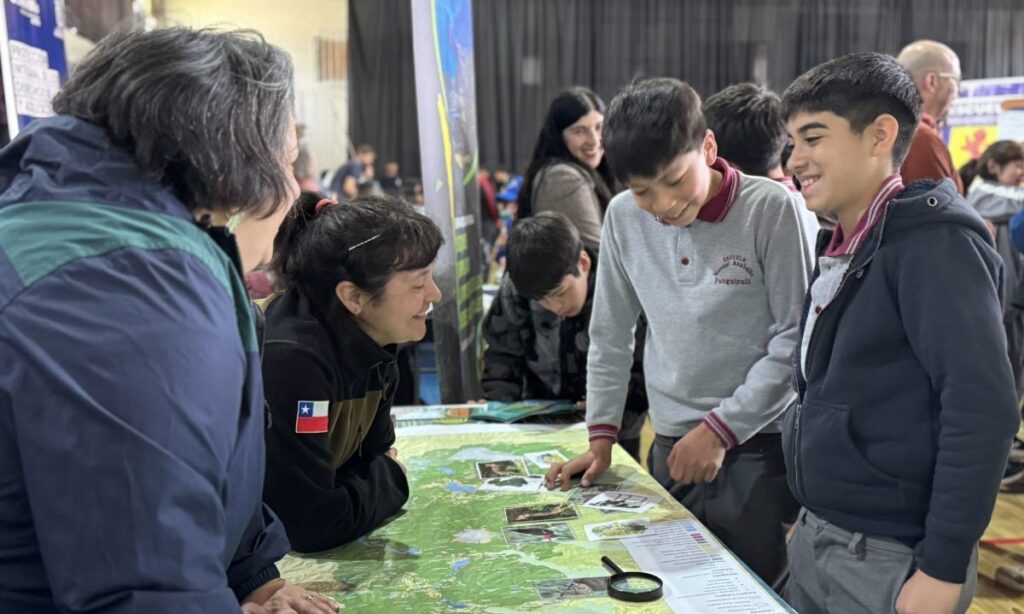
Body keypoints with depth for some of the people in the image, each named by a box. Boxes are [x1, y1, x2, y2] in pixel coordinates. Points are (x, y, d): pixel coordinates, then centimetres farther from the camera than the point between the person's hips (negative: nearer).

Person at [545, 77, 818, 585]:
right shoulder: (623, 218, 0)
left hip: (761, 444, -3)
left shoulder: (775, 210, -13)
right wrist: (603, 433, 4)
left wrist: (721, 429, -13)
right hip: (673, 446, 4)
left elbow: (798, 339, -11)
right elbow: (611, 334, 8)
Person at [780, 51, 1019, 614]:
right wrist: (813, 520, 14)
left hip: (888, 557, -8)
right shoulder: (842, 249, 9)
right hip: (816, 538, 8)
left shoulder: (933, 243, -16)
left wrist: (943, 568, -21)